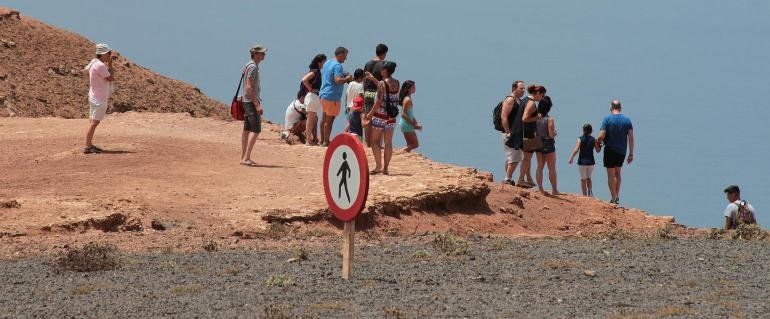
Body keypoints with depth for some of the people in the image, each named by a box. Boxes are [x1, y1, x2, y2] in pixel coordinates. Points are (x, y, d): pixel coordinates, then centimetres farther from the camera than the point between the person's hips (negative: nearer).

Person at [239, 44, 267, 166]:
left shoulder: (250, 65, 16)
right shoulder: (253, 67, -15)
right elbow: (249, 87, -21)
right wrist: (257, 105, -22)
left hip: (246, 101, 11)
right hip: (251, 101, -11)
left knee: (247, 130, 11)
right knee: (256, 130, -13)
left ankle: (243, 157, 13)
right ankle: (246, 158, -19)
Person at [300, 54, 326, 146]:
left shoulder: (317, 72, 14)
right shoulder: (314, 71, -13)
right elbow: (304, 80, -25)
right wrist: (311, 89, -17)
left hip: (316, 97, 10)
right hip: (312, 96, -10)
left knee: (314, 119, 12)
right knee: (311, 119, -7)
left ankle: (314, 140, 16)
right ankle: (308, 140, -6)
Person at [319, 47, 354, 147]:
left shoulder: (327, 63, 14)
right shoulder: (337, 66, -17)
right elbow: (338, 80, -29)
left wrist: (343, 75, 20)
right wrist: (347, 79, -9)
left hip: (323, 94, 10)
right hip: (332, 96, -10)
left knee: (325, 119, 17)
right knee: (329, 120, -3)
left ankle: (322, 140, 23)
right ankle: (326, 142, 0)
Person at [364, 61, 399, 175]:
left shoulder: (382, 83, -14)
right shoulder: (396, 83, 6)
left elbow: (378, 101, -18)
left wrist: (370, 114, -9)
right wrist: (373, 79, 33)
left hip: (380, 115, -6)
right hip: (391, 116, 6)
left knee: (375, 141, 3)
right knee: (388, 142, 8)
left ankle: (378, 166, -5)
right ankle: (385, 167, 9)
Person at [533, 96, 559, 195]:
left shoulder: (536, 119, -4)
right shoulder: (550, 120, -17)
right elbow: (551, 135, -17)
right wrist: (555, 132, 3)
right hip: (548, 145, -5)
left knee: (540, 167, 12)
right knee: (552, 168, 6)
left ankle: (540, 188, 10)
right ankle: (554, 190, 12)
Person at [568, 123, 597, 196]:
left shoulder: (580, 139, -7)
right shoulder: (593, 139, -1)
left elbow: (576, 150, -18)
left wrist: (571, 158, -10)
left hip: (582, 161, -2)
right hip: (591, 162, 2)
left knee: (583, 179, 8)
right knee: (588, 178, 20)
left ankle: (585, 195, 6)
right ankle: (590, 190, -2)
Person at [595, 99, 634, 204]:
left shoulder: (607, 119, -9)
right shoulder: (627, 120, 0)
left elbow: (601, 136, -15)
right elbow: (631, 138, -3)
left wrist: (598, 145, 5)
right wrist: (631, 154, 2)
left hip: (610, 150, -4)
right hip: (622, 151, 4)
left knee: (611, 175, 4)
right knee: (617, 173, 21)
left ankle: (614, 198, 1)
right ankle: (617, 196, 16)